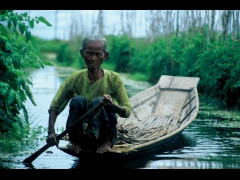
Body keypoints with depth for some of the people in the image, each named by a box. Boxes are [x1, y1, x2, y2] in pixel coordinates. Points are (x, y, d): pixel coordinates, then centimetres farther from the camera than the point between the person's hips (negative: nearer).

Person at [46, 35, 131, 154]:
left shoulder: (113, 79, -8)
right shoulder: (75, 79, -6)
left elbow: (127, 112, -11)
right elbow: (55, 107, -8)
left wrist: (112, 105, -34)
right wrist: (51, 132, -25)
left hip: (104, 134, -1)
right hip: (83, 138, 1)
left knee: (99, 101, -26)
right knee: (78, 100, -24)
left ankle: (107, 142, -9)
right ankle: (74, 142, -7)